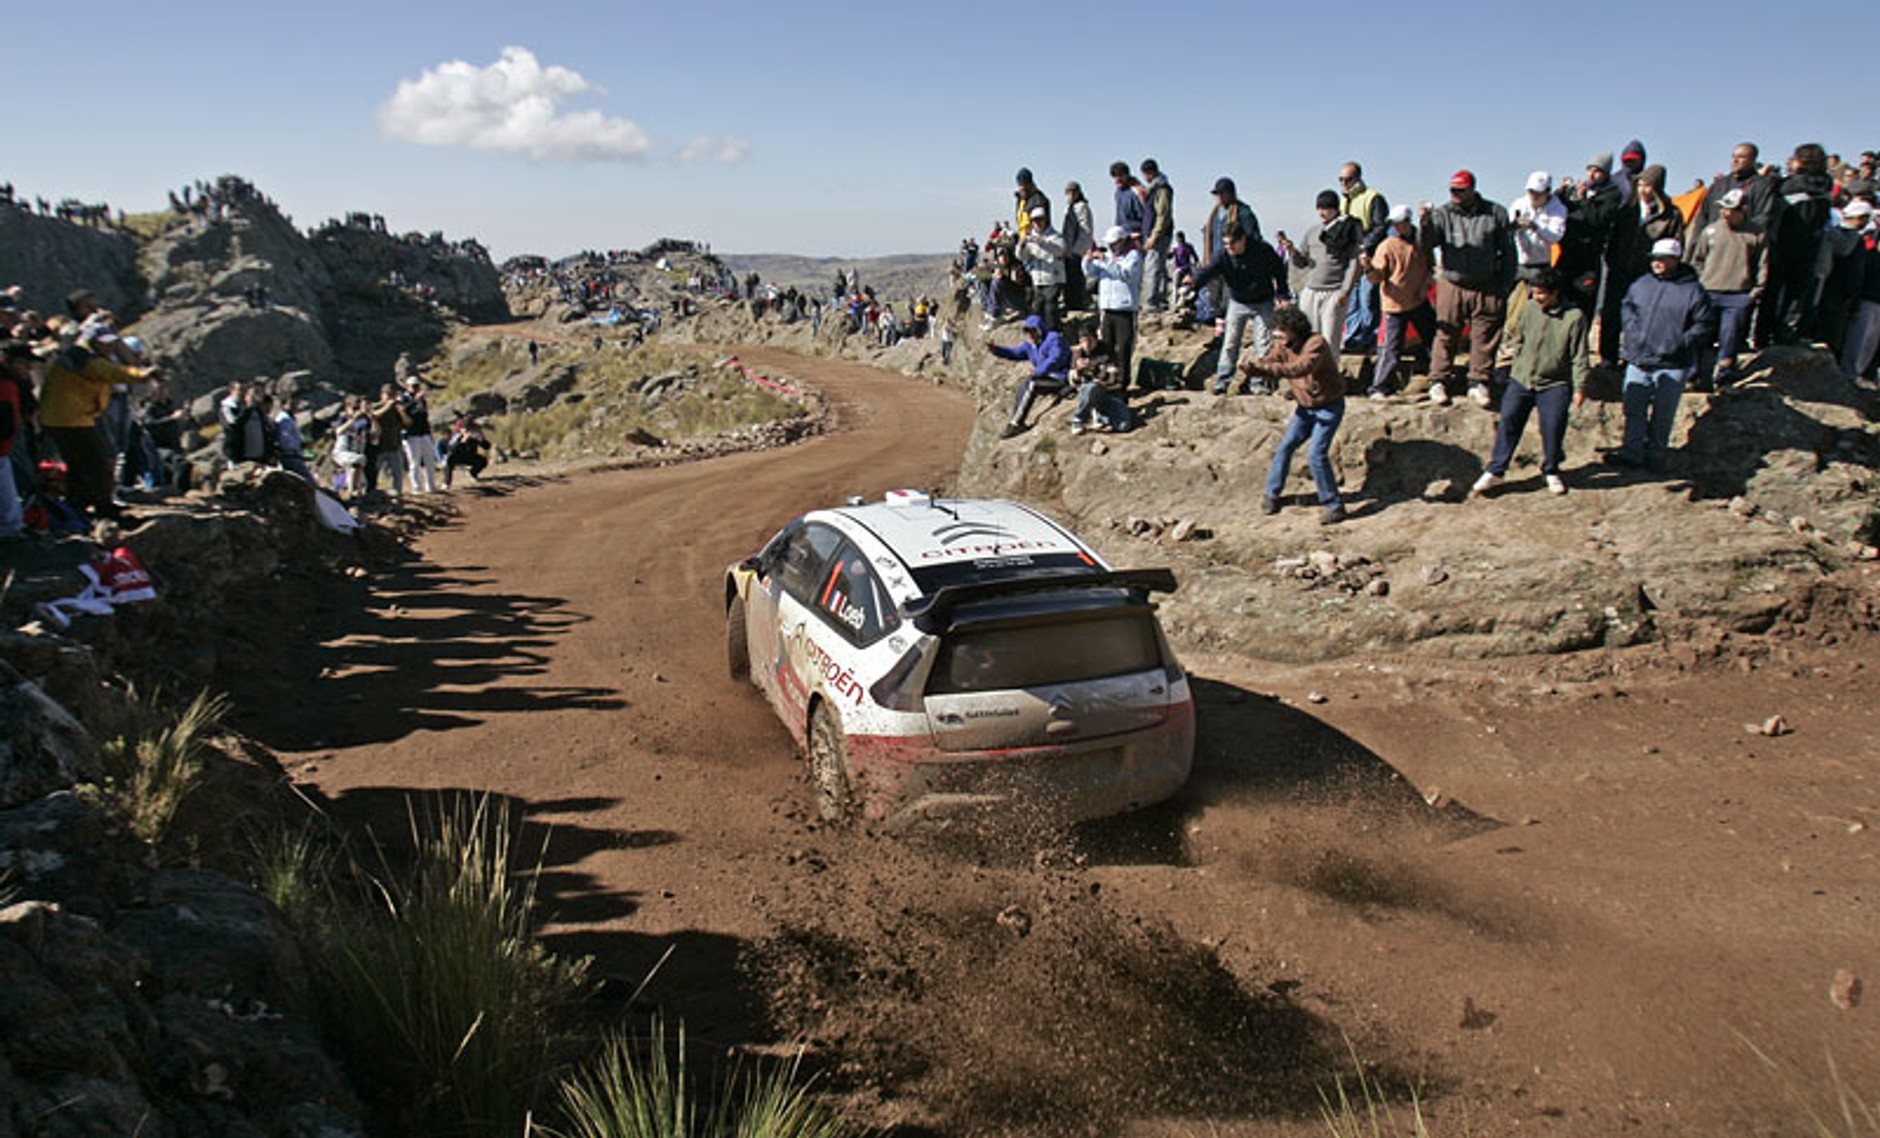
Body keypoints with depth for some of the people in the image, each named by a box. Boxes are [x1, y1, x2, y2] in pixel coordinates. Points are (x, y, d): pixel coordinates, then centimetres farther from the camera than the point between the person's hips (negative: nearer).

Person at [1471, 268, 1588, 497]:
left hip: (1554, 384, -3)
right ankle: (1496, 471, 10)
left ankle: (1551, 472, 25)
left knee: (1553, 429, 2)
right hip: (1521, 380, 3)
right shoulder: (1530, 308, -1)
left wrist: (1579, 388, -8)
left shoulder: (1574, 317, -11)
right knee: (1508, 422, 1)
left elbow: (1579, 356, -7)